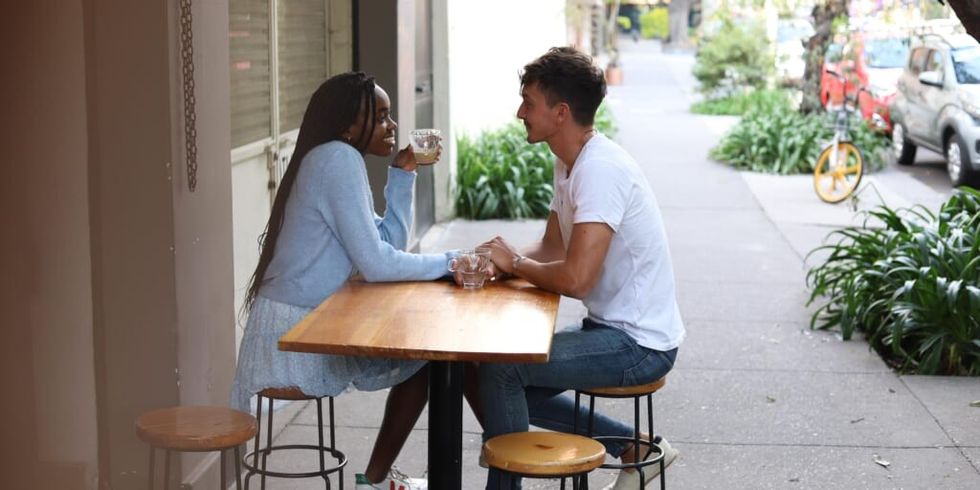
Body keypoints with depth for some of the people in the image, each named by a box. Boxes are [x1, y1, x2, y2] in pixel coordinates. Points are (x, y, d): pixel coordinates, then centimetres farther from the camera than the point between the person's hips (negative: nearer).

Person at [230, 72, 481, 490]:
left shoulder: (338, 161, 14)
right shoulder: (338, 158, -16)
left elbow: (388, 243, 11)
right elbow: (376, 264, -21)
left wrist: (403, 173, 4)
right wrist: (450, 262, -10)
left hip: (306, 322, 9)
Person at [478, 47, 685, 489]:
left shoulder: (600, 171, -25)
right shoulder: (569, 163, 7)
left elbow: (575, 278, -31)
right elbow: (551, 249, 11)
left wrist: (514, 262, -12)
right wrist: (497, 265, -9)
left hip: (640, 345, -10)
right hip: (614, 329, 10)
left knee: (500, 369, -18)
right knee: (515, 383, 19)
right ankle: (635, 448, 22)